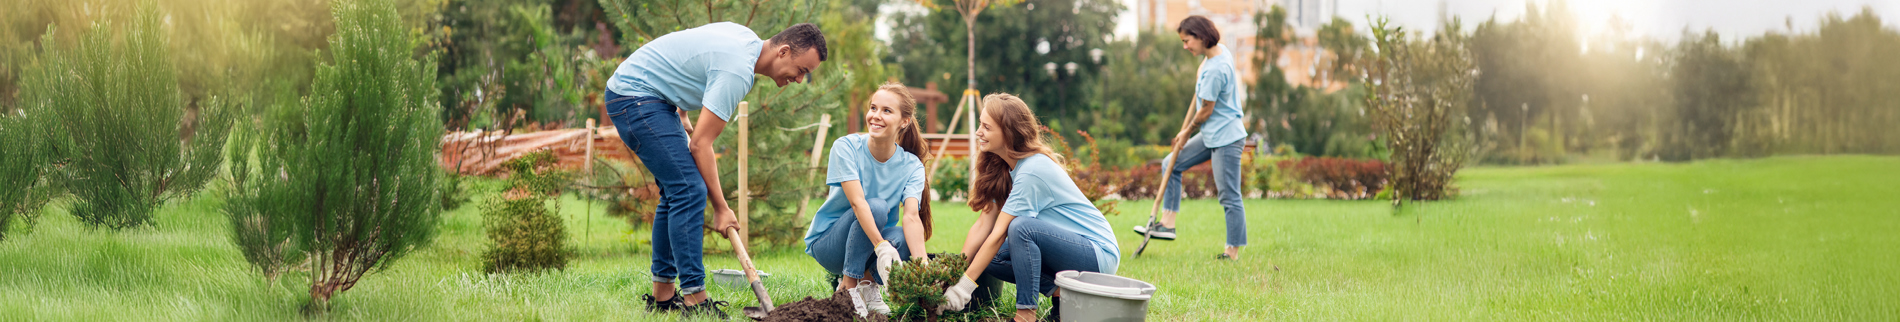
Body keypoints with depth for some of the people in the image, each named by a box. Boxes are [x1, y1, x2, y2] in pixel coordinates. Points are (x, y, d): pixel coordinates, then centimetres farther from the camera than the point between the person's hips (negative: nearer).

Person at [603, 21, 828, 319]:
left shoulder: (747, 38, 7)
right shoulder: (737, 70, -23)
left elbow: (683, 62, 23)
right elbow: (701, 144, -21)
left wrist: (681, 115, 20)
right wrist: (721, 208, -15)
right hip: (635, 96, -11)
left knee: (675, 191, 11)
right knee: (689, 191, -16)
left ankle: (662, 295, 15)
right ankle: (693, 300, -16)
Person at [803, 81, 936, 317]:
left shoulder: (912, 166, -10)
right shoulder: (846, 147, -17)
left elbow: (912, 216, -25)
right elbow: (857, 202, -30)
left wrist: (922, 265, -43)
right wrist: (881, 247, -45)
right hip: (827, 242, -3)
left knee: (903, 240, -33)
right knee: (876, 207, -32)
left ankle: (868, 283, -1)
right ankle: (848, 287, -18)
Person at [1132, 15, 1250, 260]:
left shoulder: (1214, 70, -24)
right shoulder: (1221, 50, 5)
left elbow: (1207, 110, -15)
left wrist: (1187, 132, 0)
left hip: (1225, 139, -11)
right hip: (1211, 136, 11)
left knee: (1229, 197, -4)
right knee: (1172, 165, 13)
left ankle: (1233, 252, 2)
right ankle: (1167, 224, 13)